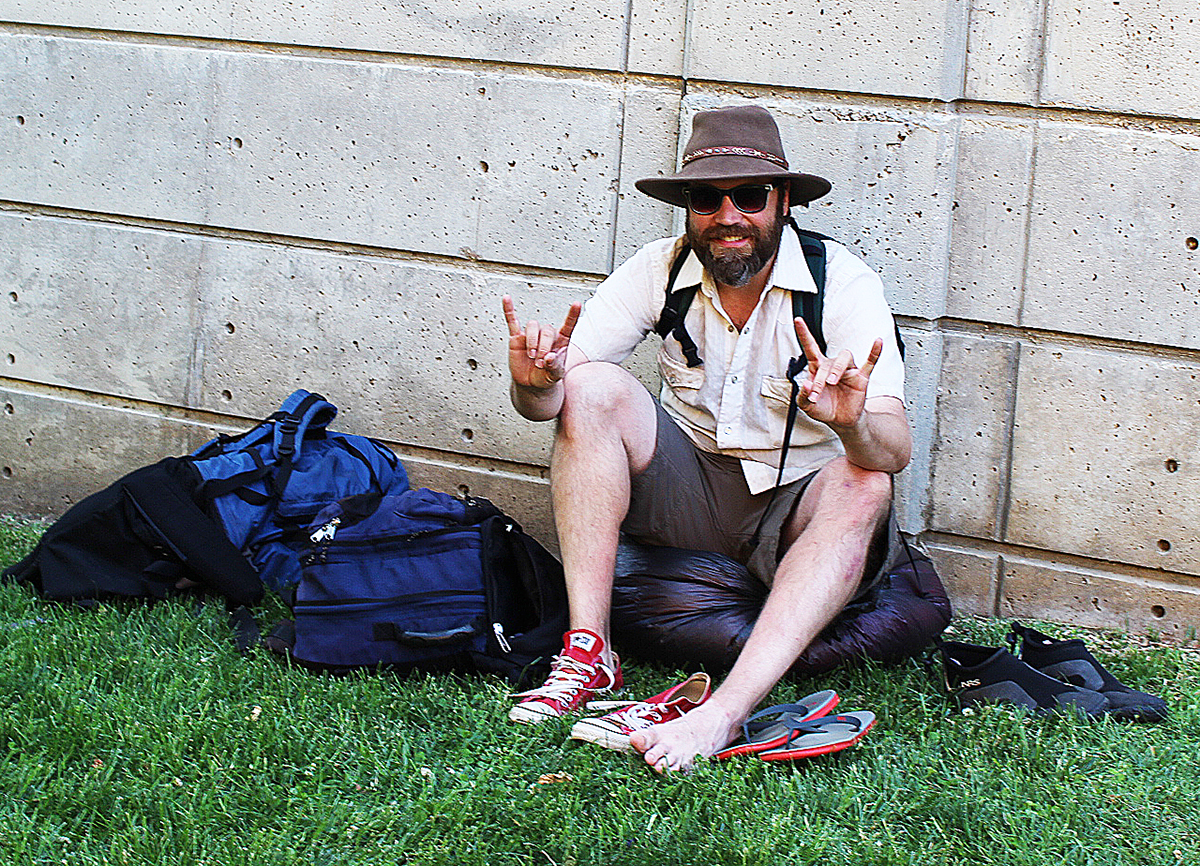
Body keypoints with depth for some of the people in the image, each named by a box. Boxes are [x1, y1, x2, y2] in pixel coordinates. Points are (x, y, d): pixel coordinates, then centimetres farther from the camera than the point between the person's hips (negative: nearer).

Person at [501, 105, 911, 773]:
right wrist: (537, 382, -37)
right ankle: (589, 653, -25)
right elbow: (548, 403, -13)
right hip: (688, 490, 3)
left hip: (796, 508, -2)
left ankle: (722, 715, -46)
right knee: (591, 388, -19)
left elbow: (896, 450, -27)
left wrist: (853, 424, -51)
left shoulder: (844, 282, -16)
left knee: (864, 486, -34)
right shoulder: (661, 270, -7)